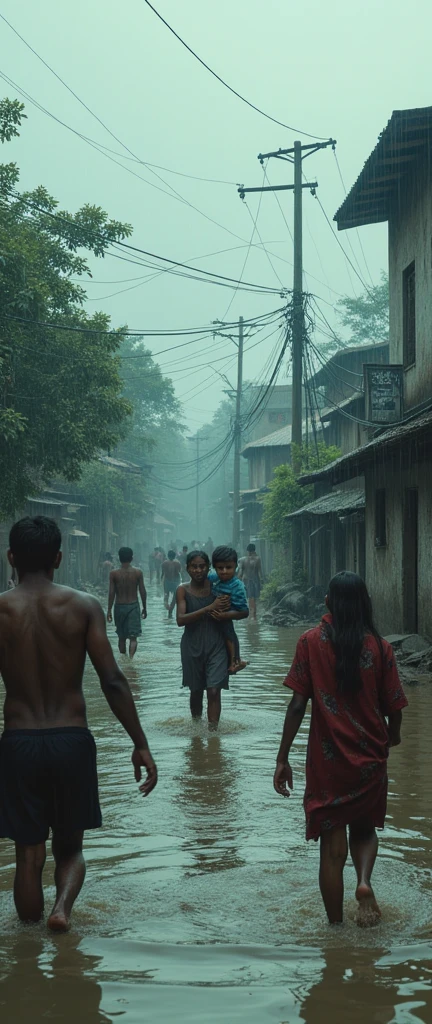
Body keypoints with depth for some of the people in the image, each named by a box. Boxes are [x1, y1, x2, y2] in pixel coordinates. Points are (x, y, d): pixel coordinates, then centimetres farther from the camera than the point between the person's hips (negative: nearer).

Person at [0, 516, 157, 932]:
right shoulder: (83, 607, -3)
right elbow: (113, 682, -8)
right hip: (72, 740, 1)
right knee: (69, 847, 19)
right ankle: (63, 905, -8)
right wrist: (141, 745, -2)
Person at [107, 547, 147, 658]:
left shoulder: (114, 573, -5)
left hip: (119, 607, 1)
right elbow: (142, 591, -1)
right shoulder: (138, 572, -4)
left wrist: (109, 610, 1)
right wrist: (144, 608, 9)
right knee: (133, 637, -2)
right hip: (133, 606, -1)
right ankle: (131, 657, -22)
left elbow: (111, 593, -6)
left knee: (122, 637, 16)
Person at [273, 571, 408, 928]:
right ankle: (364, 881, -4)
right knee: (364, 829, 23)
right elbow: (394, 707, -1)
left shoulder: (312, 641, -7)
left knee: (332, 847, 9)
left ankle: (336, 926, 13)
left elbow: (297, 705, -10)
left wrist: (283, 758, -4)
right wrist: (392, 736, 22)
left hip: (328, 761, -1)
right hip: (370, 759, 1)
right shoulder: (379, 647, -5)